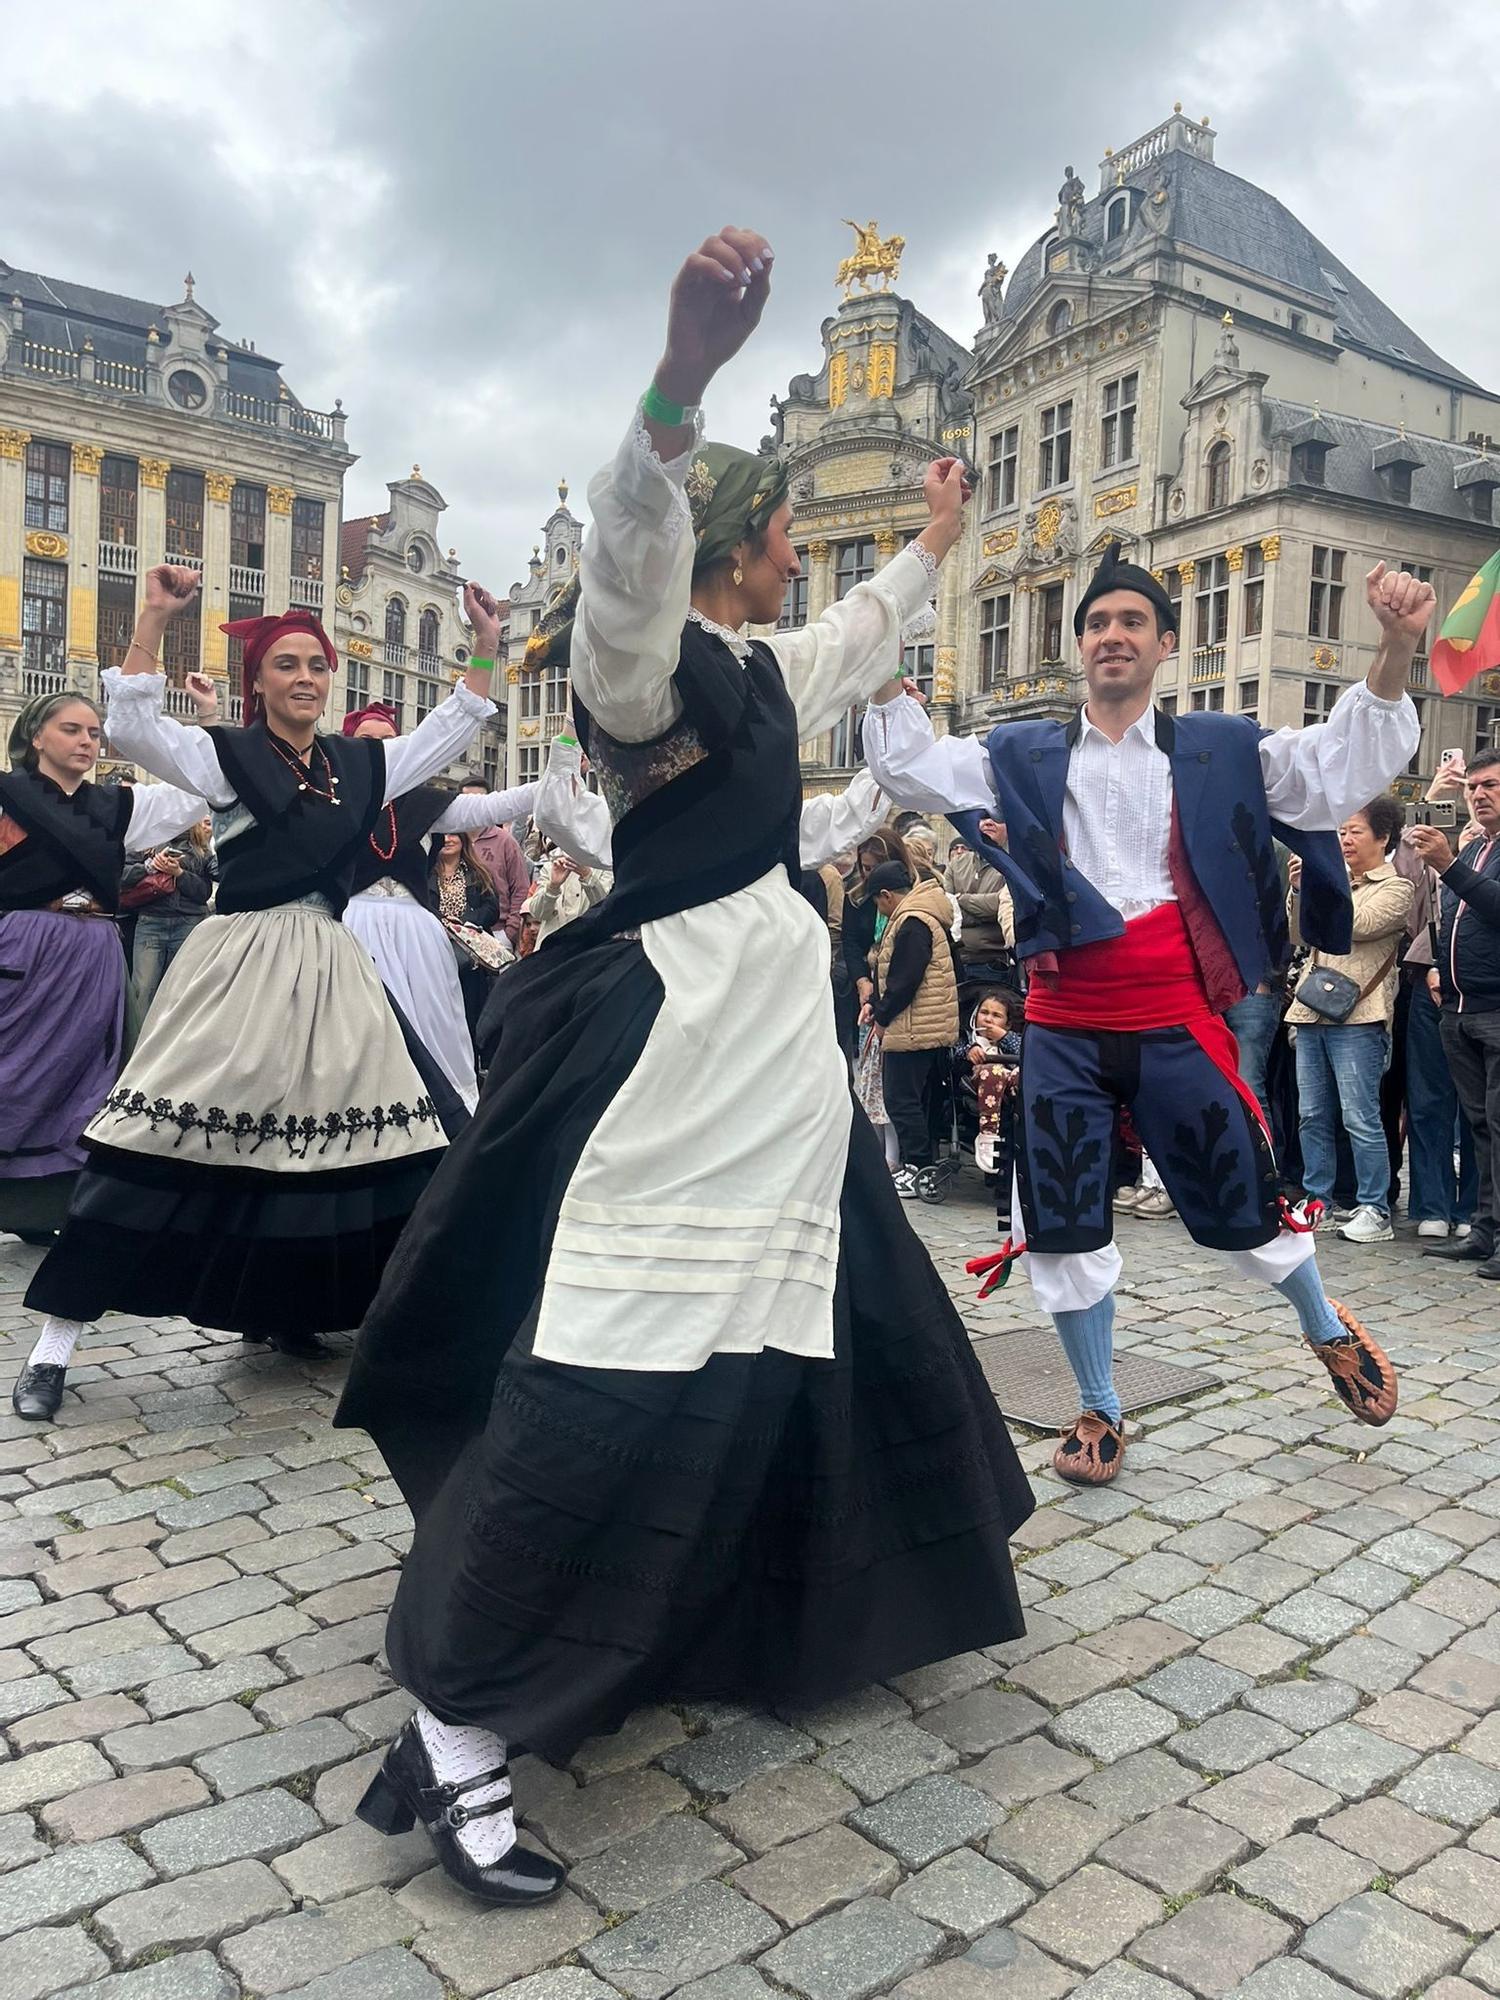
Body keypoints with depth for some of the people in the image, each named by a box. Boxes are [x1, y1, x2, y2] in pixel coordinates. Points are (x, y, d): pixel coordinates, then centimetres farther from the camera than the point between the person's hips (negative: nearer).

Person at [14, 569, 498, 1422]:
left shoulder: (361, 764, 13)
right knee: (163, 1144, -5)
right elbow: (131, 727, -13)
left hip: (331, 970, 5)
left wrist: (484, 646, 12)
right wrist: (155, 619, -18)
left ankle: (284, 1311, 26)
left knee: (342, 1145, 7)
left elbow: (452, 728, 19)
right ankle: (56, 1346, 3)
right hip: (241, 966, -5)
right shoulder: (226, 753, 1)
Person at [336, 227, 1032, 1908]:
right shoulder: (640, 656, -10)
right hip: (672, 1030, -10)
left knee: (817, 1327, 21)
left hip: (774, 1035, 10)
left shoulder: (758, 670, 19)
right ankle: (457, 1724, -3)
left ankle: (833, 1596, 45)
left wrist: (935, 545, 54)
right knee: (600, 1388, -14)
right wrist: (682, 378, -49)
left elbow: (859, 642, 40)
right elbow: (629, 549, -33)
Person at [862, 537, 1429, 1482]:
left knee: (1243, 1202, 10)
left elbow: (1346, 763, -4)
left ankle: (1328, 1328, 43)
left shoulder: (1218, 751, 3)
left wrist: (1397, 647, -20)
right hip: (1064, 1028, 2)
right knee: (1064, 1225, 7)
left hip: (1176, 1023, -1)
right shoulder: (1026, 757, 7)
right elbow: (913, 762, 0)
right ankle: (1100, 1409, 27)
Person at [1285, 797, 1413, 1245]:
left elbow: (1355, 925, -14)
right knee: (1312, 1115, 8)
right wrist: (1298, 890, 1)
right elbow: (1297, 936, 15)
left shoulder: (1396, 888, 2)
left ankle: (1374, 1211, 0)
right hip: (1312, 1009, 6)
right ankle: (1317, 1199, 17)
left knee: (1360, 1118, -7)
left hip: (1357, 1018, -6)